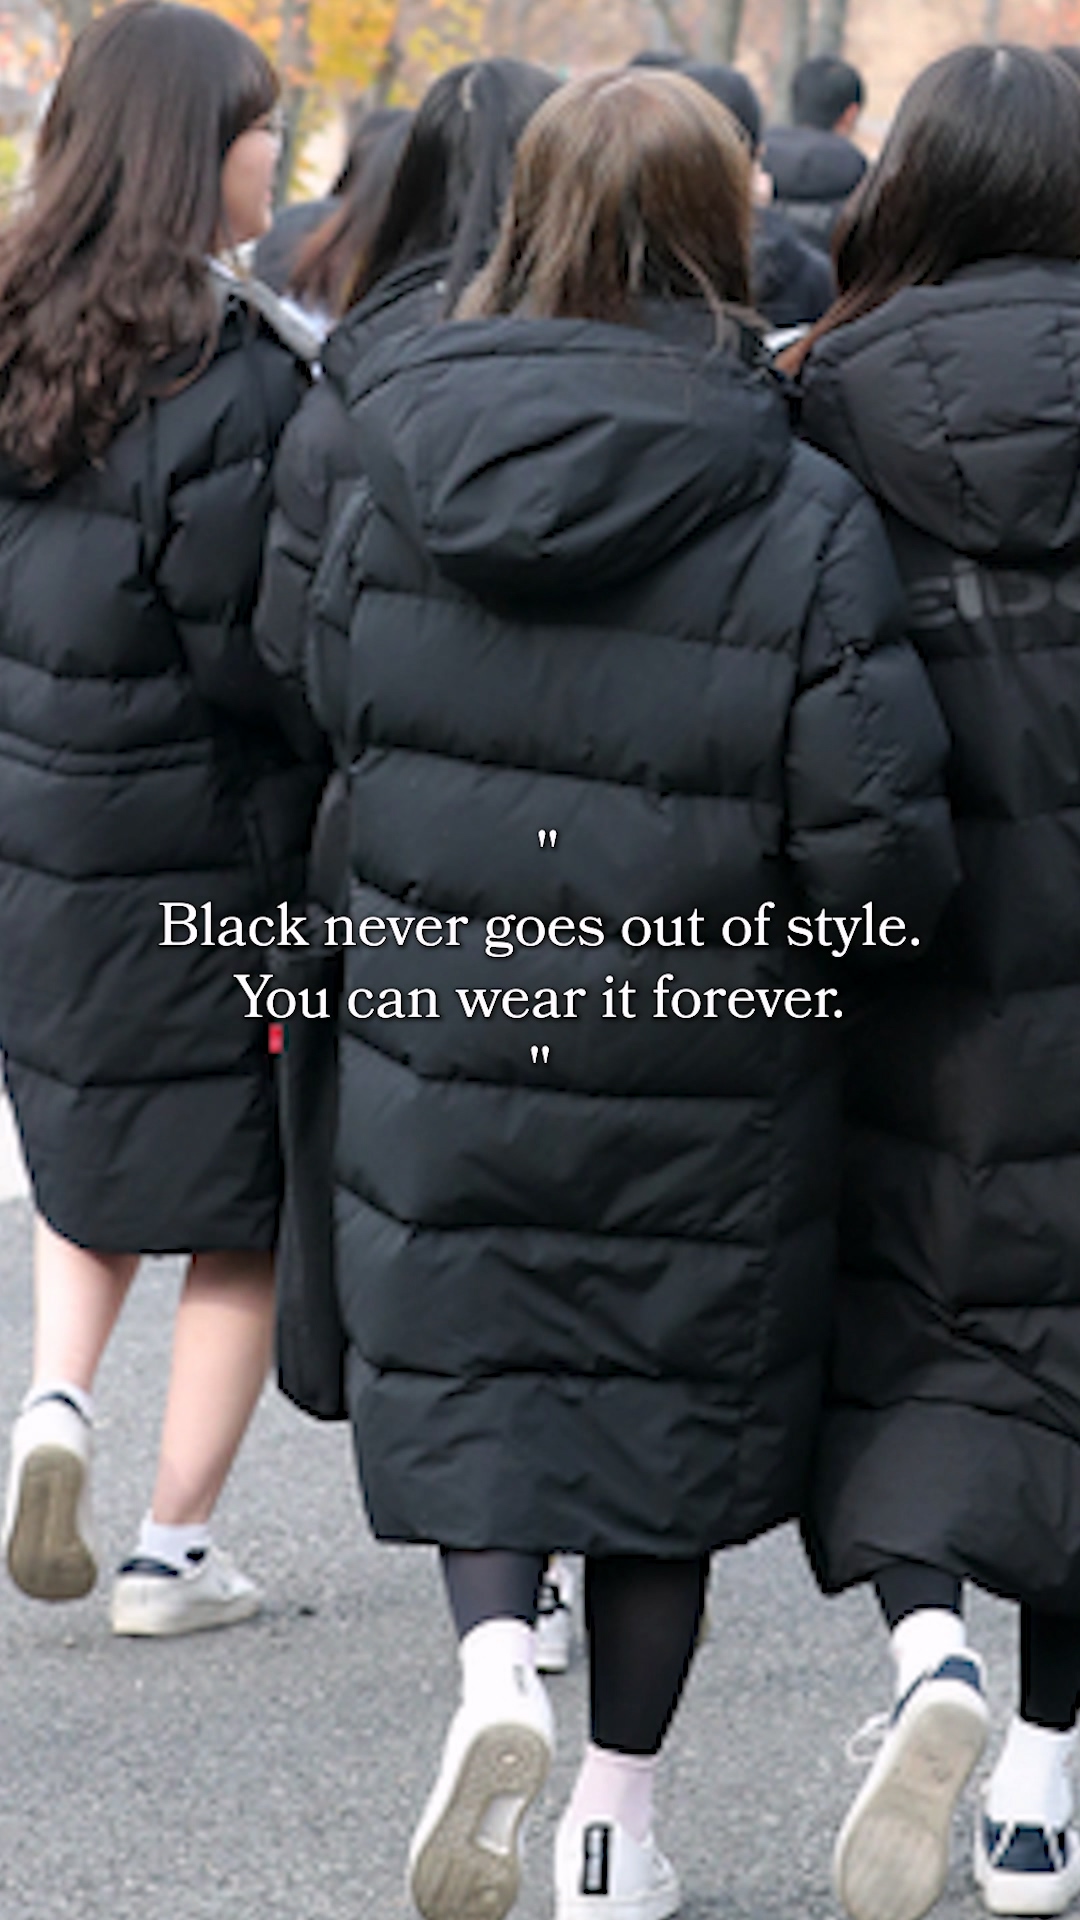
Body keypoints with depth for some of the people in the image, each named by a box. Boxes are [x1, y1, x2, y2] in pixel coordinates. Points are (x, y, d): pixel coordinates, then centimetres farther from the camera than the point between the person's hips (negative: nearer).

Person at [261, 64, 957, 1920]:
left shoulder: (399, 465, -7)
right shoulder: (801, 519, -16)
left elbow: (335, 705, 7)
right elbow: (874, 839, -16)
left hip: (440, 1027, 1)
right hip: (700, 1061, -1)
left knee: (462, 1360, 16)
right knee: (671, 1393, 14)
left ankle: (494, 1659, -12)